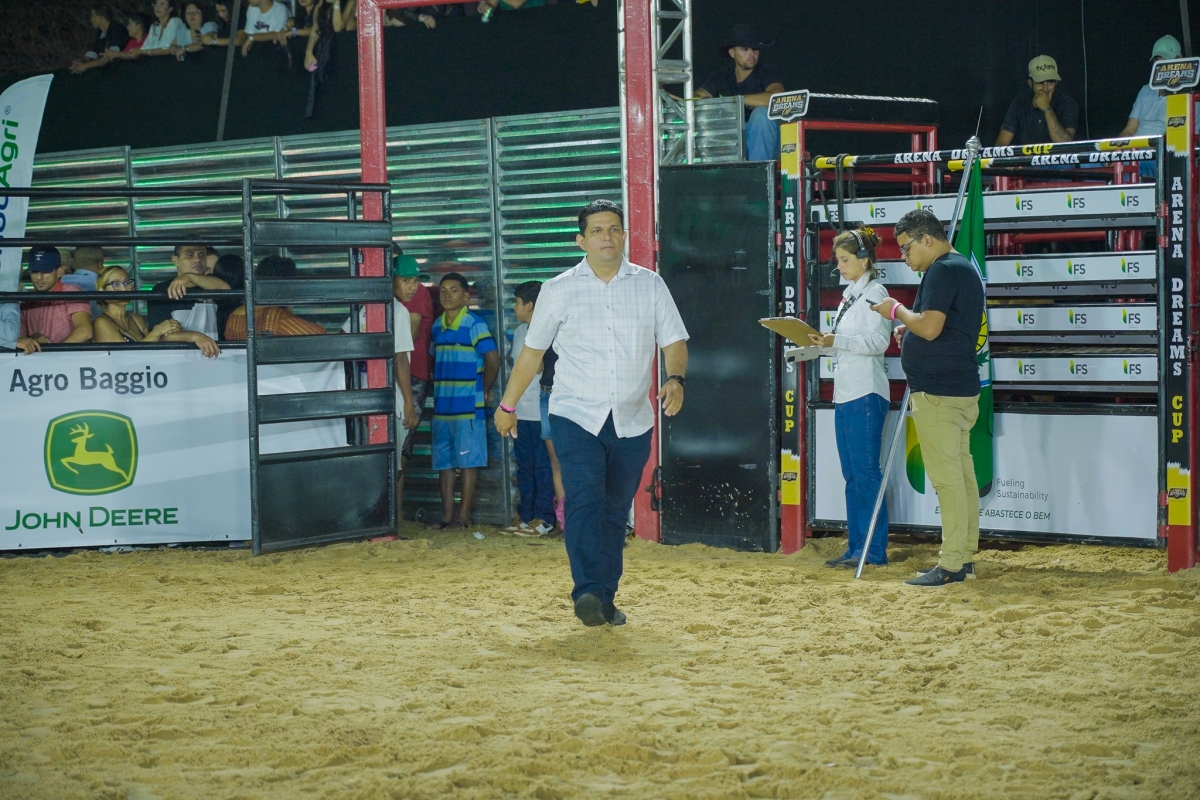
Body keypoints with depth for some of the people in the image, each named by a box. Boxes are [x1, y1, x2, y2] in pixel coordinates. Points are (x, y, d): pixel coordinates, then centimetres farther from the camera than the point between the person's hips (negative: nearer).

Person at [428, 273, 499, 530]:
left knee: (467, 461, -1)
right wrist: (438, 387, 13)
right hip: (441, 406, 7)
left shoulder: (474, 324, -9)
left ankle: (464, 516, 3)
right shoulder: (437, 326, 12)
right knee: (443, 462, 8)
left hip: (468, 406, -7)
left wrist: (484, 390, -4)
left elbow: (492, 359, -14)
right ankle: (447, 515, 14)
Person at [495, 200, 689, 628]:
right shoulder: (558, 291, 3)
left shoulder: (650, 285, 6)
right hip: (576, 416, -2)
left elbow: (674, 341, 4)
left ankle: (606, 599, 16)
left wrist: (675, 379, -16)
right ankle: (588, 592, -27)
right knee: (584, 501, -20)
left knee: (615, 513, 8)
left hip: (633, 421, 2)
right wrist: (508, 405, 15)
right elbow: (531, 352, 12)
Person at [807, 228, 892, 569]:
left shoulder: (874, 292, -8)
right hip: (845, 394, 9)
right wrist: (819, 343, 5)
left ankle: (874, 550, -5)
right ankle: (856, 547, 14)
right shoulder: (849, 294, 18)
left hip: (866, 394, -9)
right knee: (852, 474, 10)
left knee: (866, 472, -7)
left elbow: (878, 342, -17)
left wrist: (834, 340, -23)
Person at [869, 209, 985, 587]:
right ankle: (966, 556, 15)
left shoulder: (942, 271, -14)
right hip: (962, 388, 11)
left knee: (946, 477, -9)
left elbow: (929, 327, -23)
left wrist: (897, 310, -7)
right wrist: (909, 331, 14)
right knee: (962, 473, 11)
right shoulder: (964, 269, 19)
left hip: (938, 392, -11)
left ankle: (951, 565, -9)